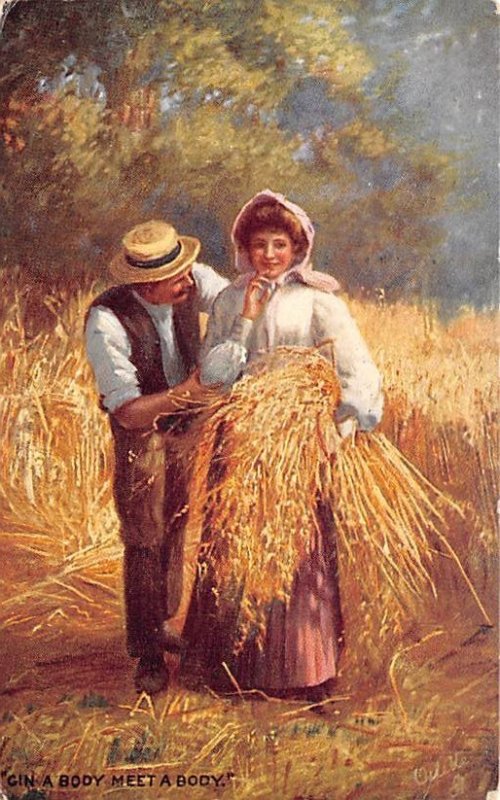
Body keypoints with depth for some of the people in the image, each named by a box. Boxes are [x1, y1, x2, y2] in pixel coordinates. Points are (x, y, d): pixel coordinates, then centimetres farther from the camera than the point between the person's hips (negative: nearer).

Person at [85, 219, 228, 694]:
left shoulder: (194, 282, -17)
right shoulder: (107, 321, -30)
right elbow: (129, 413, -26)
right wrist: (186, 393, -37)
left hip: (189, 422, 5)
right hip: (142, 432, -5)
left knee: (175, 527, 18)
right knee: (145, 541, 3)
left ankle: (163, 623, 40)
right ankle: (147, 654, 20)